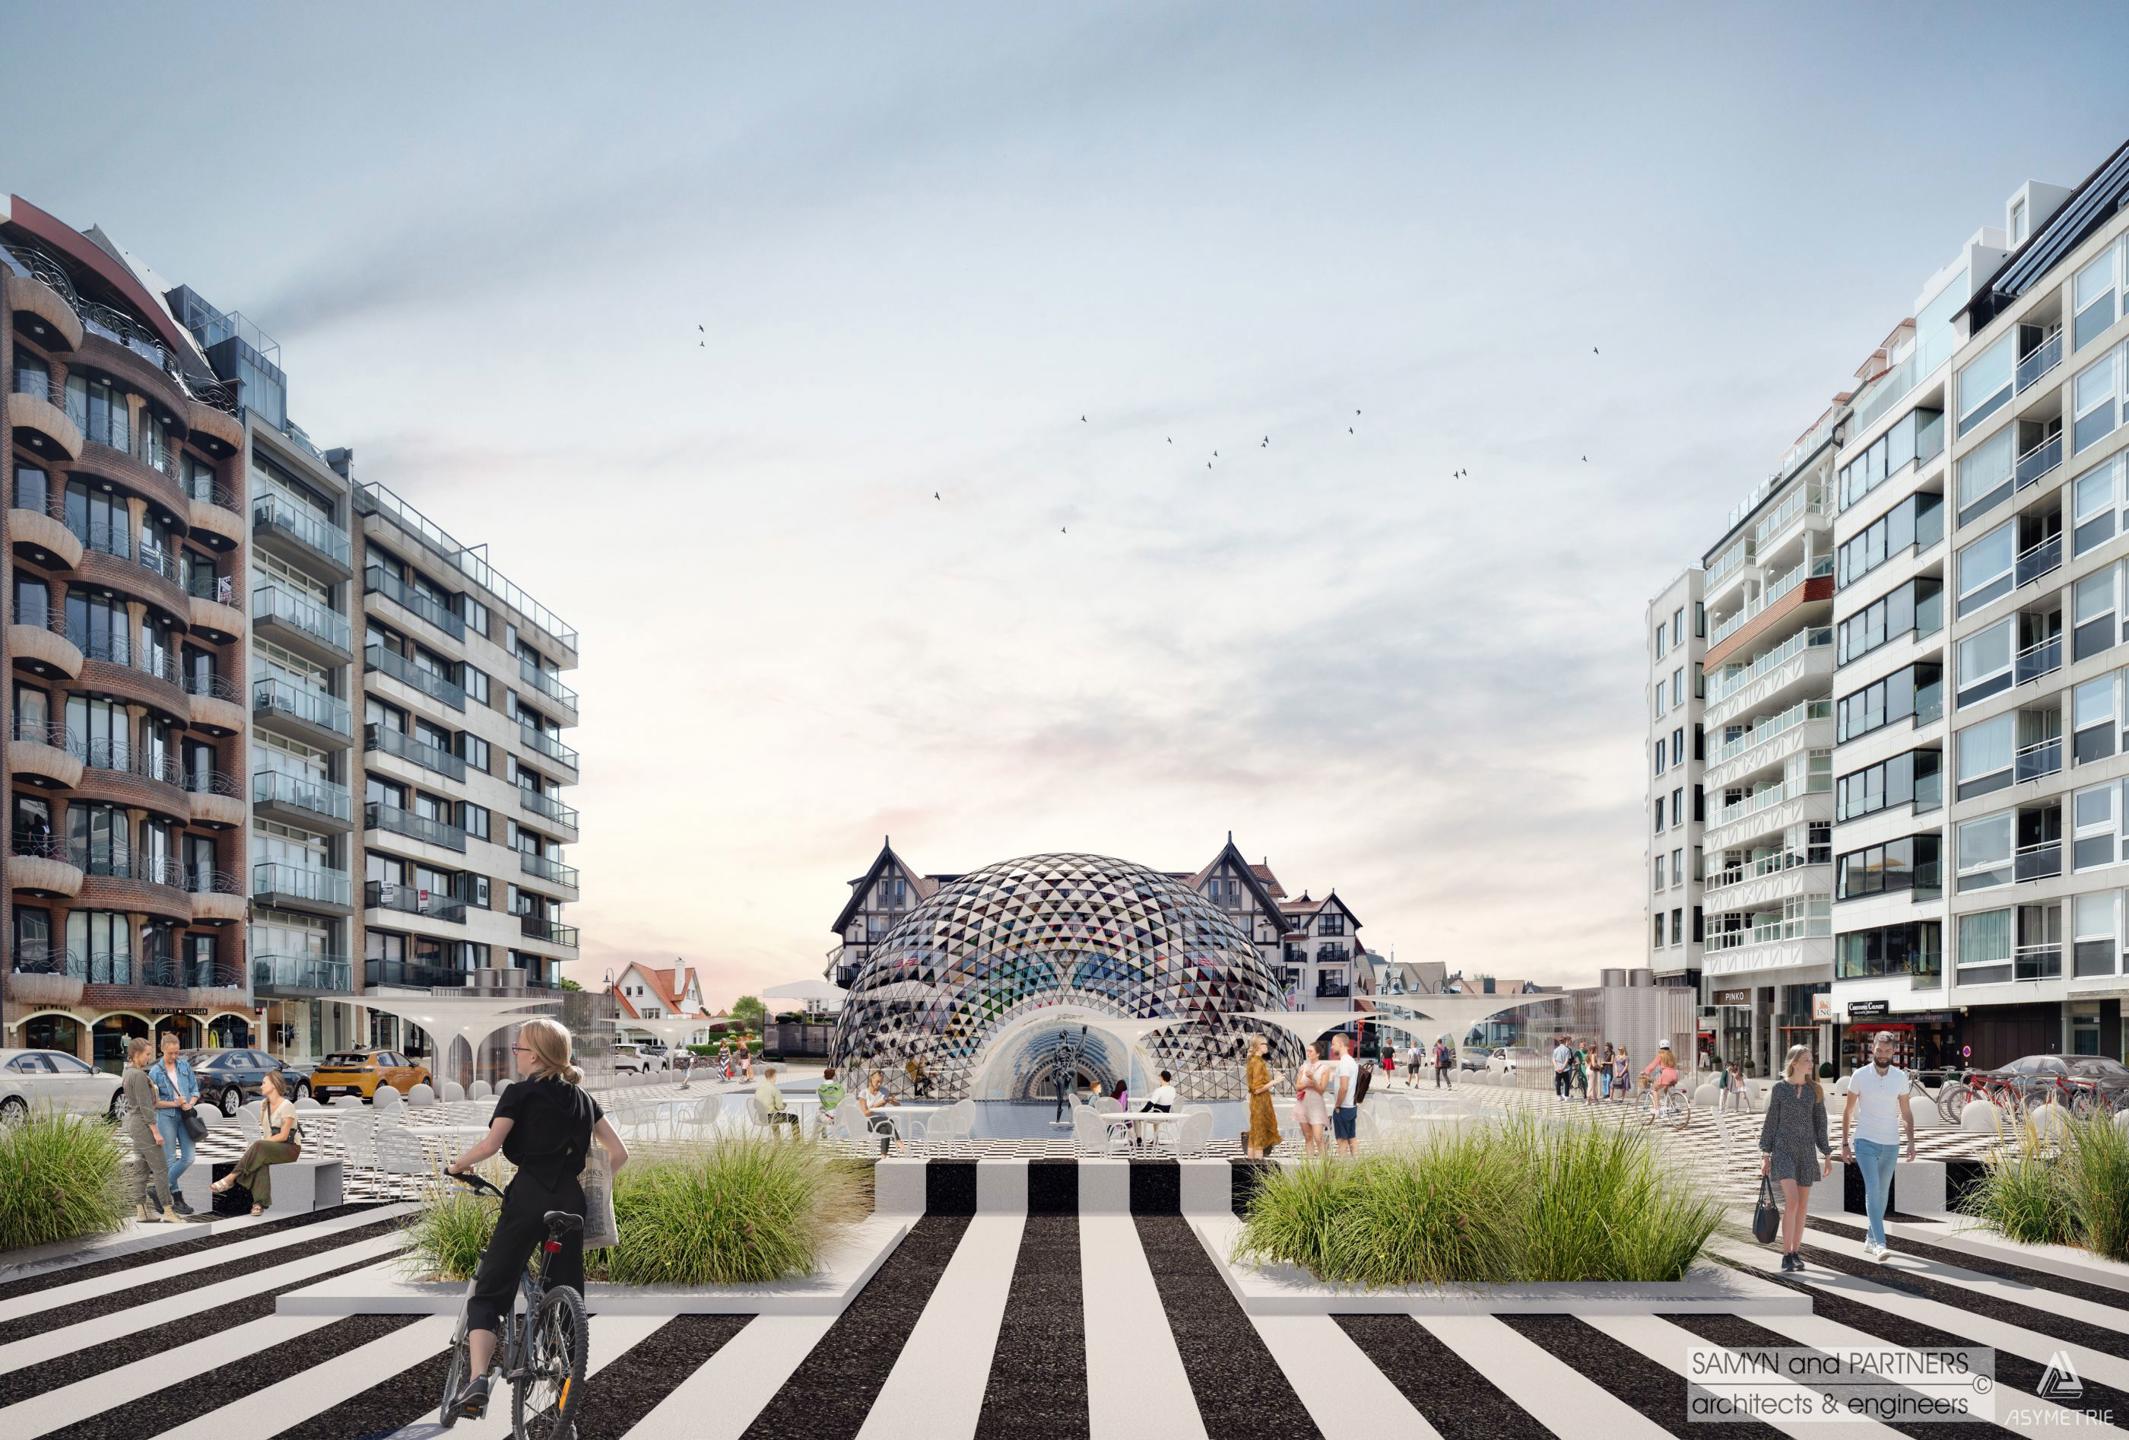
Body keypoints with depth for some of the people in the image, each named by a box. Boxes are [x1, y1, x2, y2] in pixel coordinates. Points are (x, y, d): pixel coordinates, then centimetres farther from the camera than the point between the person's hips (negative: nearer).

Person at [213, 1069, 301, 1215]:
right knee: (260, 1160, -32)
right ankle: (260, 1203, -41)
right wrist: (256, 1143, -6)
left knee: (258, 1147, -34)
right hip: (272, 1147, 5)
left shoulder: (286, 1106, -11)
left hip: (291, 1148, -5)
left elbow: (283, 1135, -16)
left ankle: (230, 1179, -28)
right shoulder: (263, 1104, 13)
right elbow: (266, 1132, 14)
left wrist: (259, 1143, -21)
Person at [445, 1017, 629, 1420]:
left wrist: (456, 1164, 8)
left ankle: (477, 1381, -18)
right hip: (571, 1200, 5)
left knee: (489, 1293, 1)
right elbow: (619, 1153, 13)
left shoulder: (520, 1093, 1)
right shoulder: (582, 1098, 17)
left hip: (529, 1196, -4)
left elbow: (489, 1145, -10)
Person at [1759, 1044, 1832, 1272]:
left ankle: (1795, 1253, 20)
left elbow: (1820, 1123, 8)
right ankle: (1786, 1255, -10)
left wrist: (1827, 1155, 4)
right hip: (1784, 1149, -3)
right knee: (1791, 1201, -15)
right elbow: (1770, 1122, 1)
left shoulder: (1814, 1090, 5)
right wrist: (1765, 1155, -2)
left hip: (1807, 1151, 3)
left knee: (1801, 1205, 8)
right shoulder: (1780, 1089, -2)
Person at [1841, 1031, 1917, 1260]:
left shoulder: (1900, 1077, 1)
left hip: (1891, 1144, 3)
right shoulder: (1860, 1076, -5)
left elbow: (1906, 1112, 9)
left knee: (1882, 1193, 11)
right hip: (1865, 1142, -3)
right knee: (1872, 1190, -15)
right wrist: (1845, 1143, 1)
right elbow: (1848, 1110, 2)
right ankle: (1879, 1244, -19)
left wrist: (1911, 1141, -1)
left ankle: (1871, 1239, 25)